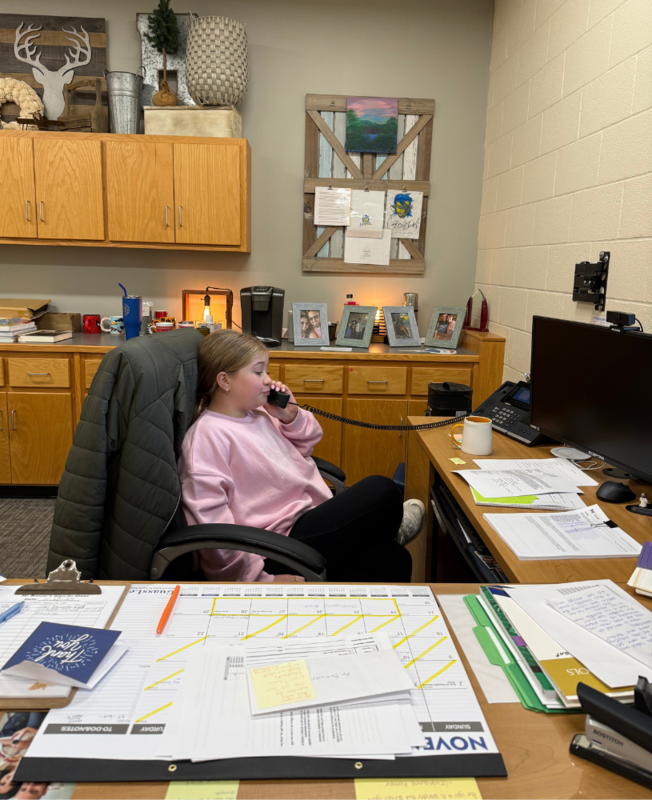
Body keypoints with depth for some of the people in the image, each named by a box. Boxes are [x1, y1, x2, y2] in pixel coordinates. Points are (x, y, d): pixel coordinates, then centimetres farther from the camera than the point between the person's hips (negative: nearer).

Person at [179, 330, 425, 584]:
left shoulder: (257, 414, 12)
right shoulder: (207, 435, -16)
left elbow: (304, 448, 28)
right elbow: (209, 521, -22)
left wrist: (291, 417, 5)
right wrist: (259, 579, -23)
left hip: (306, 521, 9)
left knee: (394, 558, -7)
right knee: (382, 490, -10)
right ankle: (391, 530, 19)